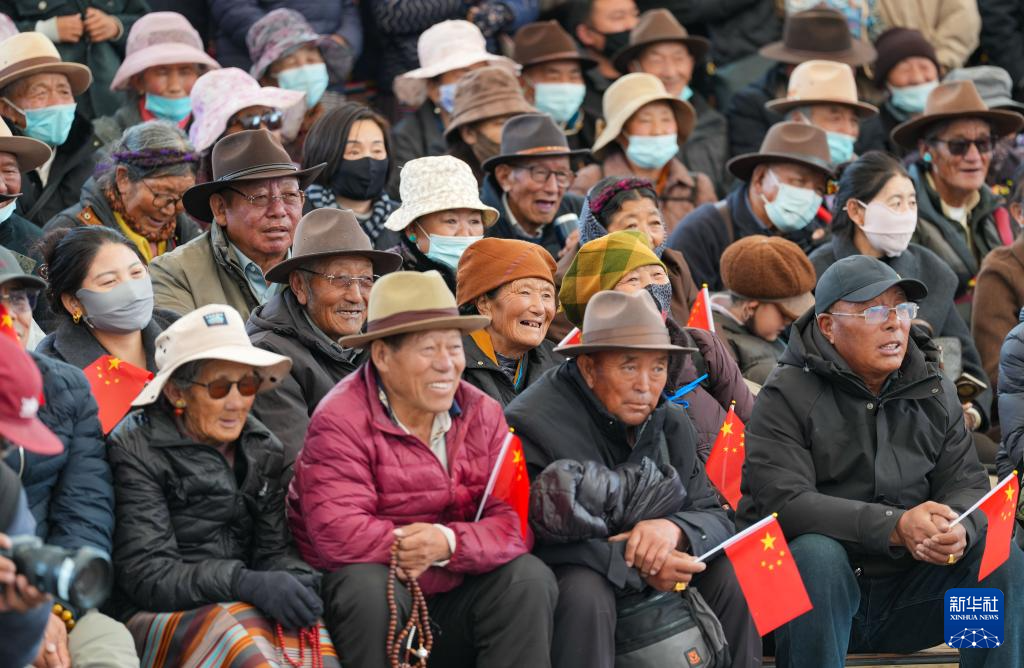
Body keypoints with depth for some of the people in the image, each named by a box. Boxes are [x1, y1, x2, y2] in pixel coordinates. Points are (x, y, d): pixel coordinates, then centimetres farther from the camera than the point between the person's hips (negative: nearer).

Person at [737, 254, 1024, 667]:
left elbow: (967, 485, 6)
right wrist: (894, 527, -30)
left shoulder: (936, 393, 10)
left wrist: (959, 531, -22)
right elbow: (784, 502, -19)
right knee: (816, 553, -35)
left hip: (908, 595, 4)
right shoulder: (786, 397, -7)